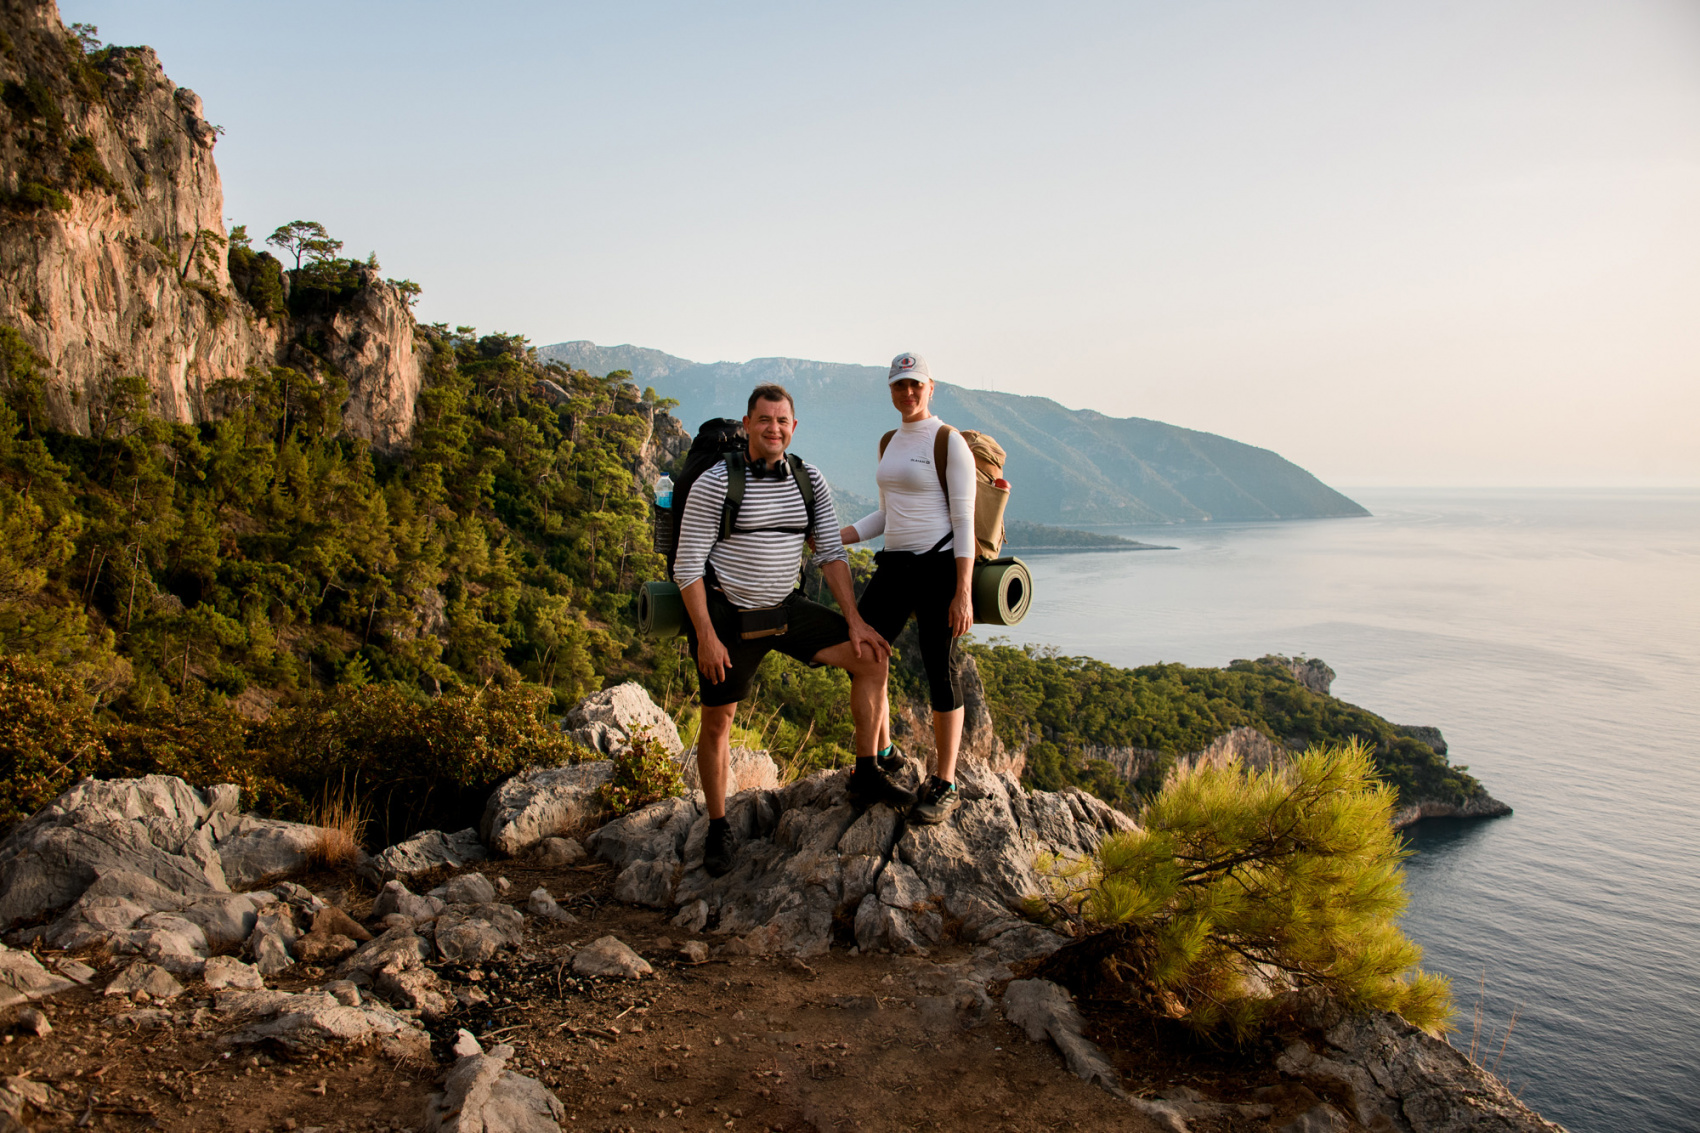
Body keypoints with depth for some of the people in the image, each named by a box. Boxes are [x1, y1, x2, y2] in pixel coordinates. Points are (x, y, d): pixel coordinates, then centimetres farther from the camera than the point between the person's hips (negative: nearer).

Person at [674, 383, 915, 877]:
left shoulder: (810, 480, 0)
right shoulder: (715, 483, -14)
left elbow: (831, 552, 4)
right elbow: (687, 566, -13)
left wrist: (854, 621, -3)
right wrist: (706, 638, -18)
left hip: (787, 609, 5)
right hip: (728, 615, -4)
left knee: (871, 657, -5)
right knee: (717, 722, 4)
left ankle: (866, 777, 6)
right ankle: (717, 829, 23)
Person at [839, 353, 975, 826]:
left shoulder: (950, 443, -8)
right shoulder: (889, 443, 14)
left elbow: (964, 521, -12)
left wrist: (963, 593, -18)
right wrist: (836, 537, 6)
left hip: (938, 568, -7)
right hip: (894, 566, 7)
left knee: (941, 673, -1)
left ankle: (944, 785, 11)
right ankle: (880, 752, 29)